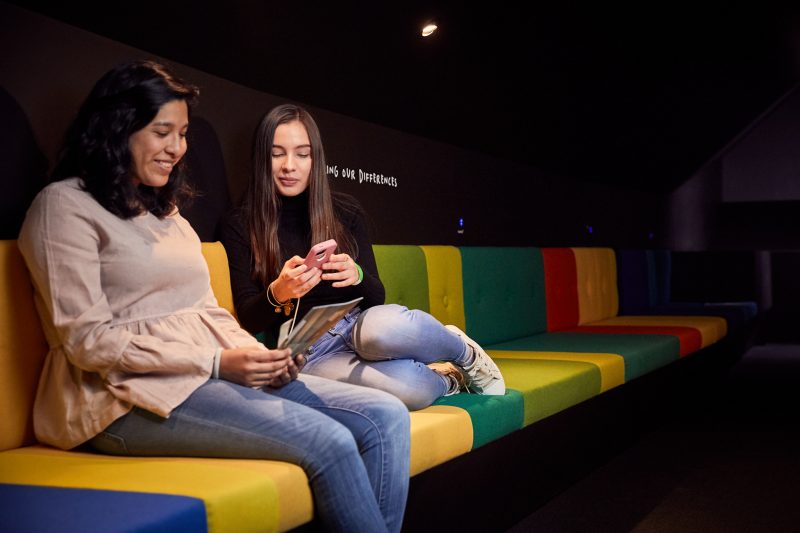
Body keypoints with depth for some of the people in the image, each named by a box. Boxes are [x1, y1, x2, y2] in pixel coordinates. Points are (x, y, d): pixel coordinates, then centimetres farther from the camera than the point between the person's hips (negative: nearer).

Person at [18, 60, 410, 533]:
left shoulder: (167, 211, 23)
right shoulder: (65, 205, -1)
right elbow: (87, 339, -10)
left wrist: (260, 356, -3)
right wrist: (216, 363, -16)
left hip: (209, 374, 8)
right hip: (132, 395, -7)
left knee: (387, 417, -13)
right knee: (328, 441, -27)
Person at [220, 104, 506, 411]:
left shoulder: (345, 211, 6)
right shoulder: (240, 226, -1)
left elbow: (376, 297, 6)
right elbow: (249, 319, -5)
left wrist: (357, 275, -19)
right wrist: (277, 293, -28)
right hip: (308, 353, -2)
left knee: (387, 328, -39)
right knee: (409, 388, -36)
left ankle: (466, 354, -5)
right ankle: (448, 378, 2)